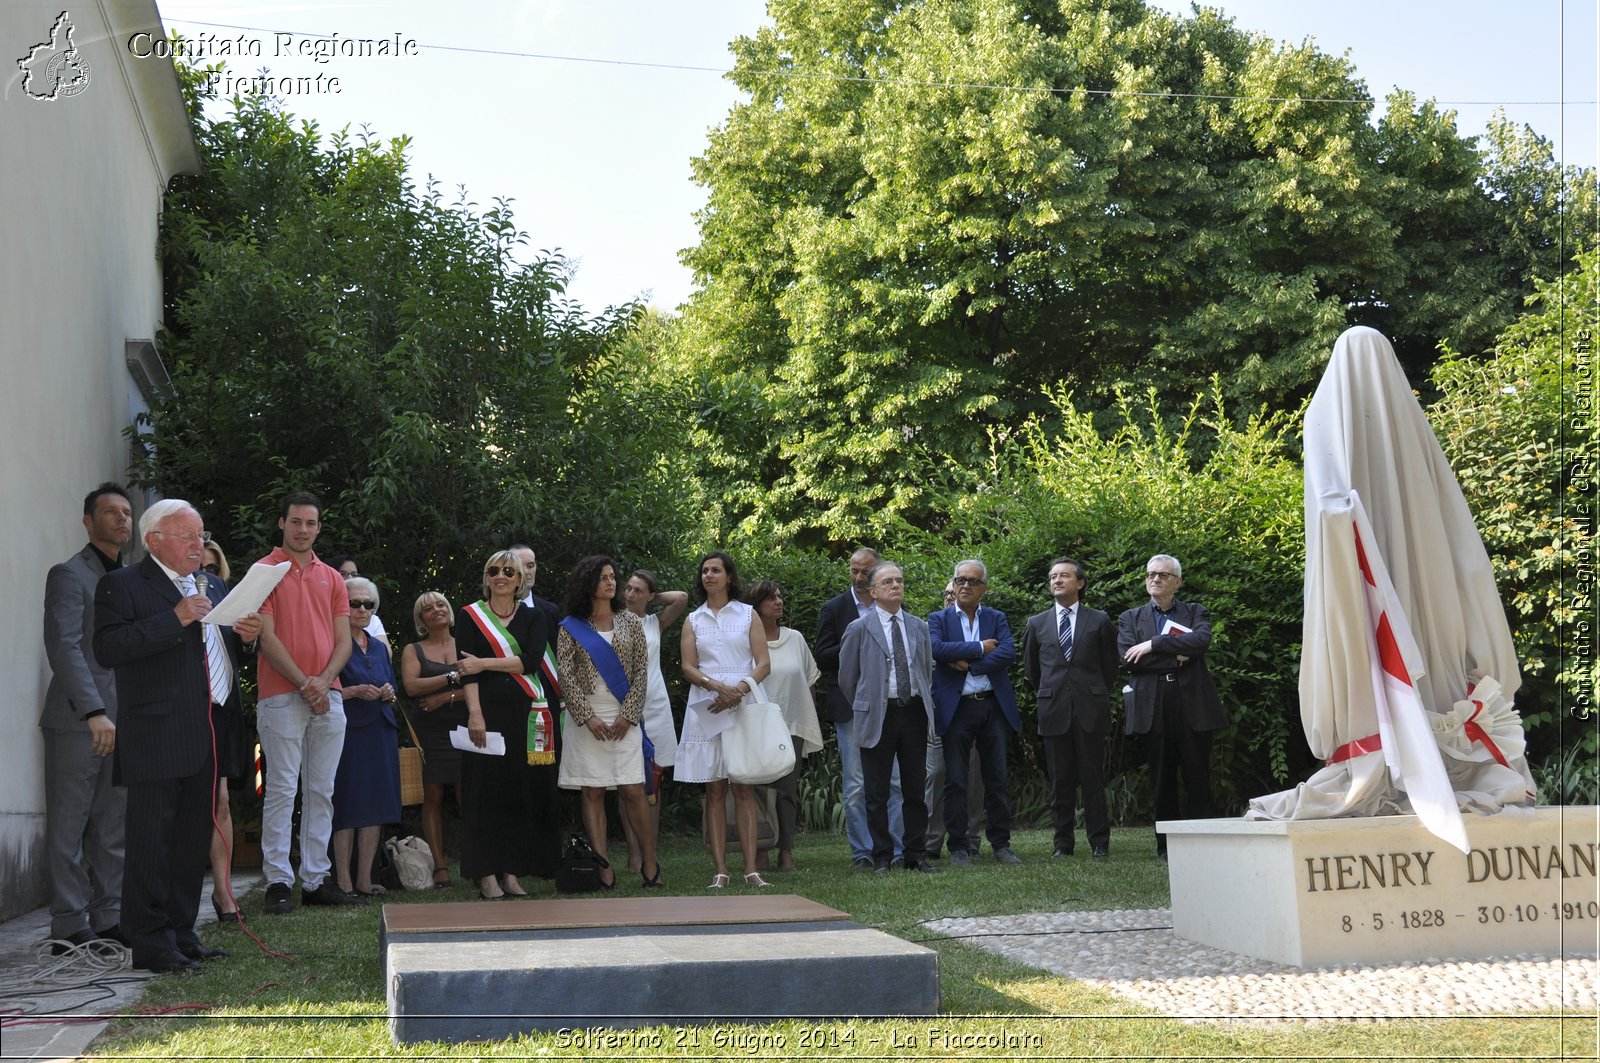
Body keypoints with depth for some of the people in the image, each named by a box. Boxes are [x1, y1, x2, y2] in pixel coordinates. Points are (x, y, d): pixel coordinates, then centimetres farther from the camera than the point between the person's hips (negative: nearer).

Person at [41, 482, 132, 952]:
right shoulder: (69, 575, -3)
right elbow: (65, 648, -13)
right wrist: (94, 712, -22)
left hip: (121, 722, 7)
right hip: (77, 720, -7)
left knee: (112, 829, 8)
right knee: (68, 828, -2)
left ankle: (108, 921, 14)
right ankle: (70, 929, 1)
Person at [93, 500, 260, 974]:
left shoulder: (212, 586, 21)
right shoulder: (122, 585, -3)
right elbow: (108, 647, -17)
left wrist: (246, 638, 5)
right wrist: (175, 619, -21)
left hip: (208, 738, 7)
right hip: (157, 736, -7)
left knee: (193, 840, 11)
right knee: (152, 841, -5)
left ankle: (181, 933, 19)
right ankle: (149, 943, -1)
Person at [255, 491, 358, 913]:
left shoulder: (332, 578, 16)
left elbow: (343, 640, 11)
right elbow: (267, 637, -7)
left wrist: (324, 681, -7)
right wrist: (303, 683, -13)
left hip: (328, 698, 5)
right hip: (281, 698, -5)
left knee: (321, 792, 7)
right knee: (282, 790, -6)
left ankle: (316, 880, 12)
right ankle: (278, 882, -3)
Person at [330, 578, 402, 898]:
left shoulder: (380, 647, 18)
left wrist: (388, 694, 1)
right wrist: (356, 691, -18)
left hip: (380, 732, 6)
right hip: (346, 732, -6)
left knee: (376, 805, 4)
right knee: (346, 805, -9)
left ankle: (365, 879, 8)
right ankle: (343, 881, -6)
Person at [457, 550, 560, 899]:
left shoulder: (533, 617, 12)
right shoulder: (470, 615, 6)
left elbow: (531, 660, -5)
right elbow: (467, 669, -4)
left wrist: (485, 663, -11)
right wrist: (474, 713, -15)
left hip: (526, 712, 2)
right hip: (487, 710, -2)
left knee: (522, 791, 1)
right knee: (486, 789, -5)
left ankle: (512, 872, 7)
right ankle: (486, 874, -3)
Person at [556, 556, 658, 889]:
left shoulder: (630, 623, 10)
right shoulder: (570, 627, 5)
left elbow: (641, 671, 5)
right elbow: (565, 676, -1)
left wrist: (627, 715, -5)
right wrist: (587, 717, -11)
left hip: (623, 716, 0)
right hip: (586, 718, 0)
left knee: (633, 790, -6)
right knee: (592, 793, -1)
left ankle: (650, 862, 6)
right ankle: (603, 869, 1)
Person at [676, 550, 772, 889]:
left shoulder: (748, 614, 9)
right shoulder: (693, 620, 13)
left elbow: (764, 664, 1)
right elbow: (688, 668, 3)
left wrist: (740, 689, -15)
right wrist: (719, 686, -15)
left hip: (744, 705, -1)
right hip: (706, 709, 2)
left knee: (744, 788, -4)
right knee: (714, 791, -1)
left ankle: (751, 869, -6)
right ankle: (720, 871, -1)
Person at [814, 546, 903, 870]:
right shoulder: (835, 609, 4)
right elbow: (823, 658, -2)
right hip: (851, 706, -2)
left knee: (896, 781, 1)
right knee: (855, 786, 0)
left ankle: (897, 850, 7)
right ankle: (862, 852, 6)